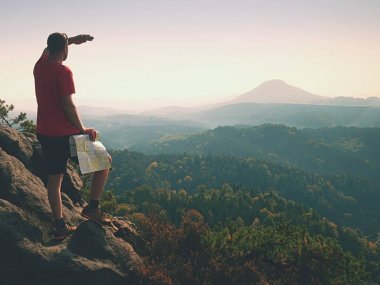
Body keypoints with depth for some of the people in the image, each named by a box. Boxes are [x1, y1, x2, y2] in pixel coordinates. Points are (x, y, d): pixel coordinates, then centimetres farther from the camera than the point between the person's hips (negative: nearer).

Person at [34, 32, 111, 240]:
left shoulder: (40, 66, 7)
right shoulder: (63, 71, -15)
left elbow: (49, 49, 30)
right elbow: (67, 105, -20)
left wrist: (72, 40, 33)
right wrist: (82, 129, -12)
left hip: (44, 133, 8)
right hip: (65, 134, -7)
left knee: (54, 178, 13)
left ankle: (59, 226, 18)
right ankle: (93, 207, 6)